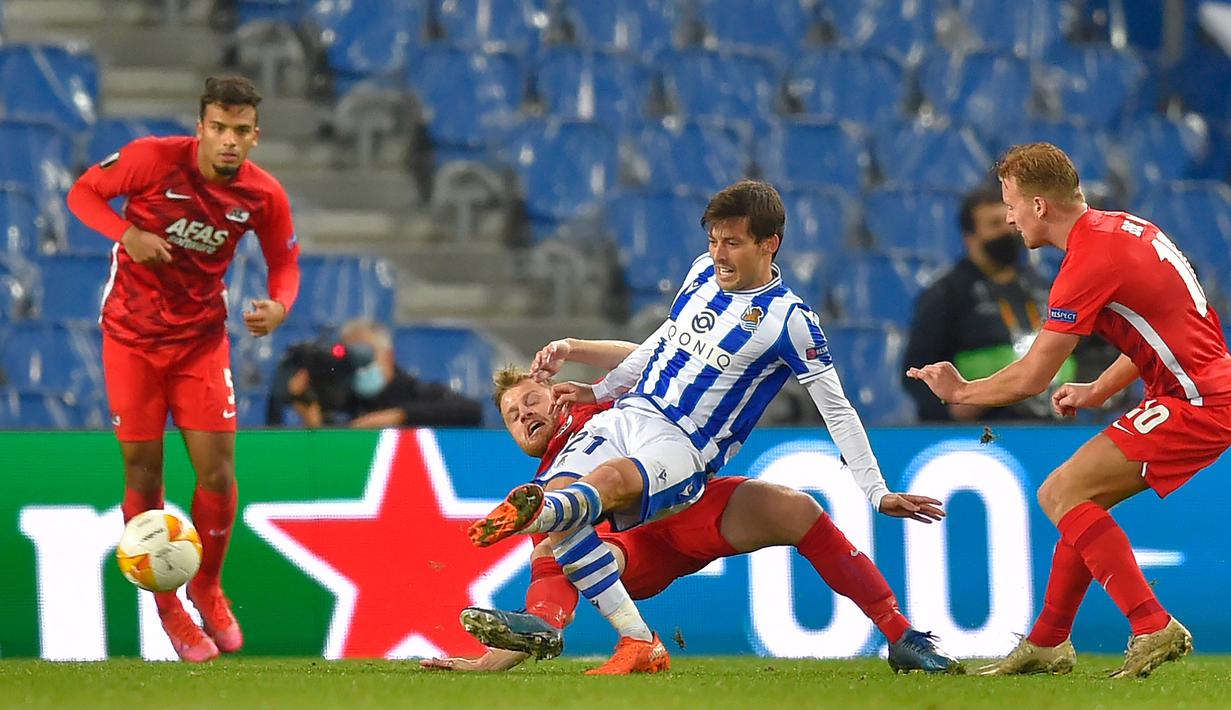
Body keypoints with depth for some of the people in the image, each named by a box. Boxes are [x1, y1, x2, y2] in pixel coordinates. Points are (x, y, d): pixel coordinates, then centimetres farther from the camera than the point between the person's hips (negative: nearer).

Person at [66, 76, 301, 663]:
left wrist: (279, 306, -16)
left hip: (202, 336, 2)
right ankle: (167, 606, 16)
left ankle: (207, 588, 20)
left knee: (217, 470, -6)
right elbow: (83, 193, -5)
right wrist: (128, 233, -24)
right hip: (132, 336, -2)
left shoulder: (264, 196, -9)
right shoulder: (153, 159, -17)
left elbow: (285, 261, 6)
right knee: (143, 475, 0)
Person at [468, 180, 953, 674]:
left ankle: (528, 513, -69)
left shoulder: (790, 320, -6)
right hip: (628, 414, 6)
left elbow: (837, 410, -1)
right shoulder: (704, 272, 12)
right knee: (558, 505, -22)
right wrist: (600, 390, 29)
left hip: (684, 451, -6)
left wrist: (877, 491, -4)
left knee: (608, 480, -39)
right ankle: (639, 645, -25)